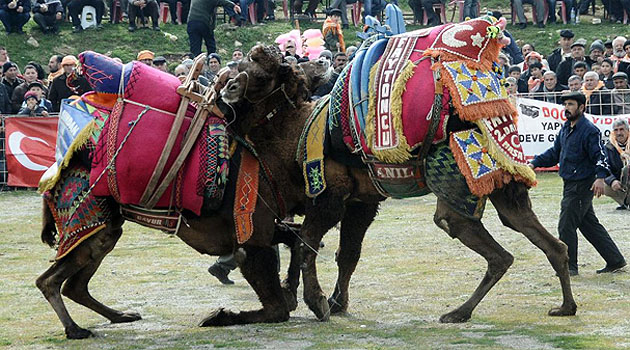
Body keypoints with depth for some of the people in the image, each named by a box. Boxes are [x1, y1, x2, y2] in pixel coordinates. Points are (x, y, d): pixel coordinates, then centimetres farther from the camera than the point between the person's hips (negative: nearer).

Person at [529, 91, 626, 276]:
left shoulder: (589, 130, -14)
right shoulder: (566, 129, 13)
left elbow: (599, 155, -21)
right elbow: (554, 152, 23)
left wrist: (600, 177, -35)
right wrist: (535, 163, 13)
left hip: (582, 186, -9)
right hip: (571, 185, 9)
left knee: (566, 226, -6)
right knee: (589, 225, 14)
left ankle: (570, 266, 4)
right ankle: (615, 260, 21)